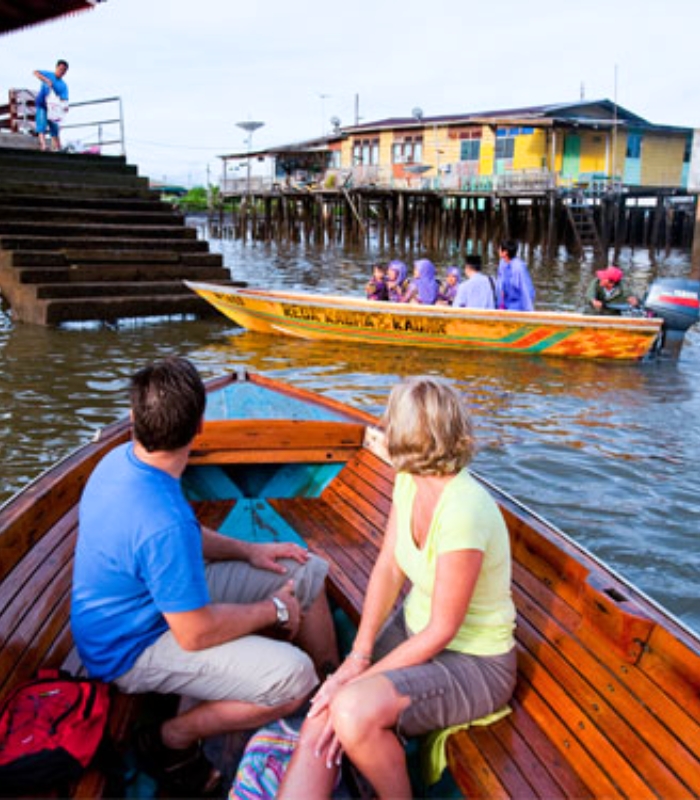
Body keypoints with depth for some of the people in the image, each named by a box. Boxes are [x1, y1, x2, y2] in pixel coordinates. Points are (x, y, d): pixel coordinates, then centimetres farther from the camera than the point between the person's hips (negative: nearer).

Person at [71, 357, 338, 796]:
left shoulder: (121, 459, -6)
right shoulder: (163, 521, -36)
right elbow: (196, 633, -28)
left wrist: (247, 550, 3)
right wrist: (274, 610, -12)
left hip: (157, 595, 10)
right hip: (135, 647, -9)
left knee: (307, 573, 7)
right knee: (293, 678, -27)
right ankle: (172, 741, -3)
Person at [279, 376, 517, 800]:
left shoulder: (462, 511, -31)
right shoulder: (409, 480, -5)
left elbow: (441, 632, -23)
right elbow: (389, 567, -1)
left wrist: (359, 681, -18)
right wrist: (358, 656, -10)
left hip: (473, 662, -7)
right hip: (414, 630, 7)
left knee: (353, 710, -30)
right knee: (320, 721, -13)